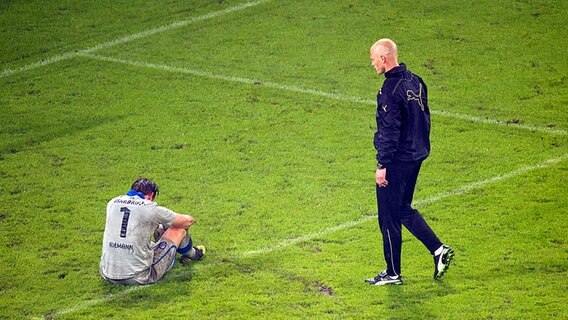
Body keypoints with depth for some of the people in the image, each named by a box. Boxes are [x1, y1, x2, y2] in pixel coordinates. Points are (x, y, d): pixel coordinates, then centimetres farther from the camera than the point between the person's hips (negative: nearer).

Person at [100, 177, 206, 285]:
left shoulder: (112, 203, 6)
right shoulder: (151, 208, -7)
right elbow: (189, 221, 9)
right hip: (140, 278, -5)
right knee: (179, 229, 12)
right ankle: (192, 254, 44)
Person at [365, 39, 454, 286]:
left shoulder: (390, 89, -20)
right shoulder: (415, 82, 7)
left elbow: (389, 131, -22)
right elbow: (424, 119, 15)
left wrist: (382, 165, -19)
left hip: (397, 162, -9)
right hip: (416, 158, 9)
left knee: (389, 218, 2)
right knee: (404, 209, 22)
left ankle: (393, 273, 9)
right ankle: (439, 249, 15)